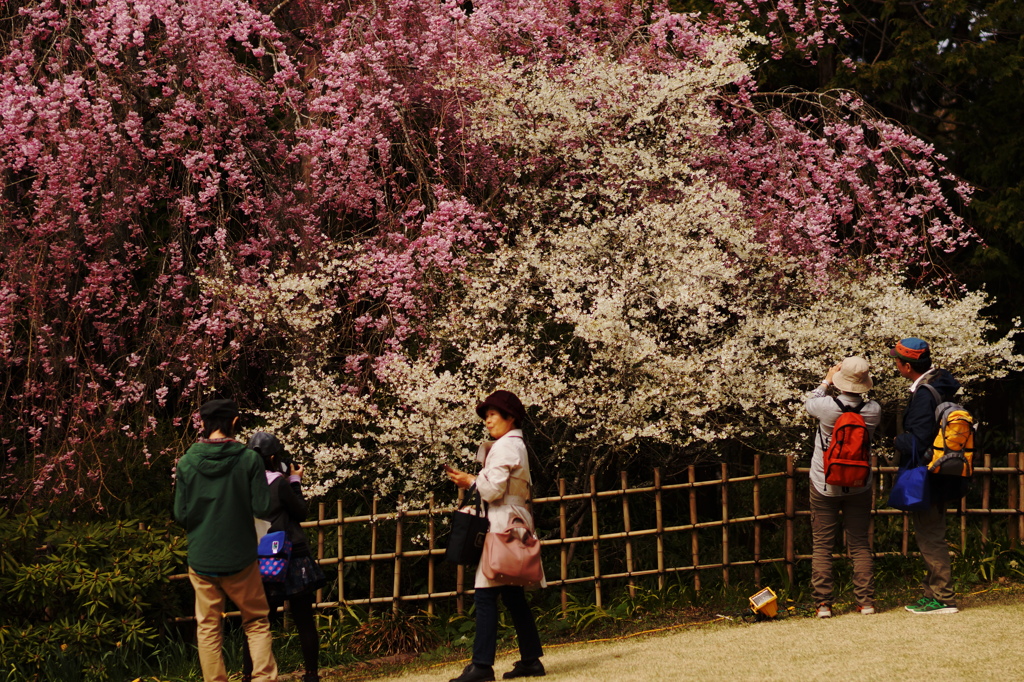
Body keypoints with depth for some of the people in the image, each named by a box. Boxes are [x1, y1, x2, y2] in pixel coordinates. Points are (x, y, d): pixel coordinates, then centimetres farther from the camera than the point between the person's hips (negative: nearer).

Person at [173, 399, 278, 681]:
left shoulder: (187, 462, -5)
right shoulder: (249, 459, -10)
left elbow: (180, 515, -3)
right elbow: (262, 508, -11)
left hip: (200, 560, 1)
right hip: (240, 558, -1)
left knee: (208, 628, 10)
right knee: (256, 622, 12)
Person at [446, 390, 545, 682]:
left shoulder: (504, 446, -12)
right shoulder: (518, 445, 19)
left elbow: (493, 489, -18)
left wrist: (470, 481, -2)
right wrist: (473, 480, 11)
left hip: (503, 526, -11)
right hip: (516, 524, 11)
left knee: (485, 594, -11)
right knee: (514, 596, 13)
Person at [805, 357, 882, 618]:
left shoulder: (827, 406, -21)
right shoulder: (873, 410, -15)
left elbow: (810, 404, 3)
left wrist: (826, 381, 15)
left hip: (824, 486, -2)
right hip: (859, 486, 2)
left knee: (822, 545, 6)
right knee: (860, 545, 10)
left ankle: (823, 603, 2)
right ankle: (865, 601, 6)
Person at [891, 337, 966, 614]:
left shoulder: (924, 395, -23)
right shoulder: (942, 384, 8)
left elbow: (917, 444, -27)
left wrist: (899, 440, -8)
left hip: (926, 480, -10)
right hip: (937, 477, 10)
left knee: (931, 539, -2)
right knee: (930, 538, 18)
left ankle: (944, 599, 2)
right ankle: (933, 594, 25)